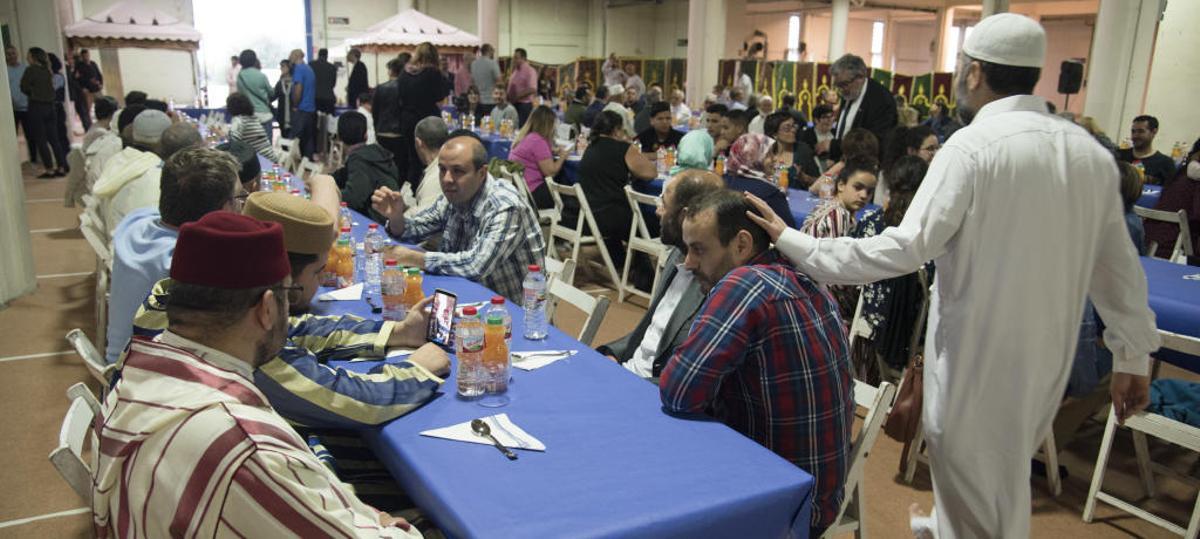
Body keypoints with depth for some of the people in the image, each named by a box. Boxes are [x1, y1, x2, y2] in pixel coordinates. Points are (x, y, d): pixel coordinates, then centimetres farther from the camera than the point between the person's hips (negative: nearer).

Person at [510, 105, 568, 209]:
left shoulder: (525, 137, 10)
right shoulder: (538, 141, -17)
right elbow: (550, 172, -17)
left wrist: (554, 151, 14)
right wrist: (562, 157, 1)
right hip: (532, 192, -9)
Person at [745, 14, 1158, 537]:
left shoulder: (972, 146, -17)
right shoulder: (1090, 152, 2)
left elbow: (905, 248, -24)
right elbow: (1118, 267, 7)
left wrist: (795, 243, -18)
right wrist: (1134, 355, 17)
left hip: (979, 351, -7)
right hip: (1048, 352, 7)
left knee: (972, 474, 12)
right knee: (1000, 467, 26)